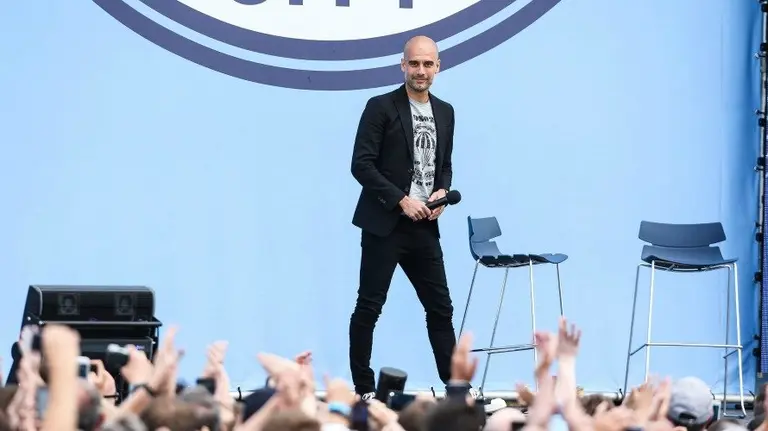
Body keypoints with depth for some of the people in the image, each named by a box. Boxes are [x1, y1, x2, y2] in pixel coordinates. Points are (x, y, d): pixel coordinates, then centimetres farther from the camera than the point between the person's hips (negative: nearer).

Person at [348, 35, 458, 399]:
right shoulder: (381, 107, -6)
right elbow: (361, 164, -11)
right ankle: (364, 390, 6)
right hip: (384, 224, -5)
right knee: (369, 308, 0)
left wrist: (443, 193, -2)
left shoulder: (445, 112, 12)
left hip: (425, 227, 6)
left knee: (440, 308, 8)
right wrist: (401, 200, -17)